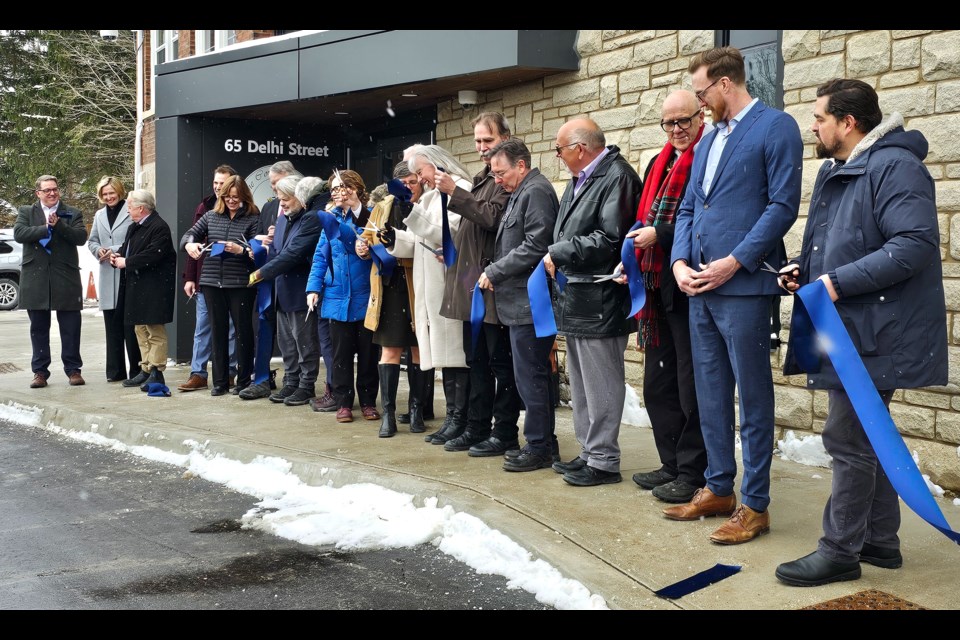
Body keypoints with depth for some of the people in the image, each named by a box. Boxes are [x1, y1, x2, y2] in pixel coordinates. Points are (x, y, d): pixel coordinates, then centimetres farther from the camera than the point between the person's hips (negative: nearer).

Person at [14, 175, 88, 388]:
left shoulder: (72, 214, 9)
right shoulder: (26, 212, 10)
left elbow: (81, 237, -6)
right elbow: (19, 234, -8)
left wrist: (58, 225, -16)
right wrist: (46, 228, -12)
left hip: (66, 278, -1)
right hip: (35, 278, 1)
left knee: (70, 327, 2)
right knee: (38, 328, 6)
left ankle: (73, 369, 11)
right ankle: (40, 371, 13)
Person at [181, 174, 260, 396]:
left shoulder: (253, 219, -2)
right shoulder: (211, 216, 10)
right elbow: (190, 234, 13)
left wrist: (240, 250, -23)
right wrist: (189, 245, -8)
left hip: (241, 284, -4)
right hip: (213, 283, 4)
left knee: (243, 330, 3)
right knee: (218, 330, 9)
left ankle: (244, 381, 13)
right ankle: (220, 381, 17)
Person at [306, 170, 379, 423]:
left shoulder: (372, 216, -3)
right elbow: (320, 256, 5)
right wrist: (314, 287, -5)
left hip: (366, 297, -2)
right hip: (337, 297, 2)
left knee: (368, 352, 7)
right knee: (341, 352, 7)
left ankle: (368, 401, 18)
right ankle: (343, 402, 16)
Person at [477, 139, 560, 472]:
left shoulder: (536, 192, -12)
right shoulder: (519, 194, 19)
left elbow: (535, 247, -20)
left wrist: (494, 271, -13)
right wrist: (494, 272, 9)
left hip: (530, 303, -10)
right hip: (521, 302, 10)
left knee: (530, 376, -5)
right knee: (535, 374, 14)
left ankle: (538, 447, 4)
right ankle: (545, 441, 23)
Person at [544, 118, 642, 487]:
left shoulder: (617, 177, -13)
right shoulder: (579, 180, 17)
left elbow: (609, 238, -21)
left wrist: (559, 253, -14)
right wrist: (555, 259, 5)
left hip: (598, 301, -10)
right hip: (574, 297, 10)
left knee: (600, 385, -3)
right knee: (581, 383, 16)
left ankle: (604, 461, 7)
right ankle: (589, 452, 27)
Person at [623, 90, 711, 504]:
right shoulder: (659, 164, 18)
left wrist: (660, 233, -16)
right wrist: (633, 260, 9)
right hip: (656, 287, 9)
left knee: (691, 385, -1)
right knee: (658, 383, 15)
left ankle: (692, 473, 9)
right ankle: (672, 464, 27)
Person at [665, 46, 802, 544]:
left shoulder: (776, 128, -4)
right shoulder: (709, 140, 19)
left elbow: (782, 205, -12)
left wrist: (734, 262, -16)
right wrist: (680, 263, 1)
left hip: (743, 285, -8)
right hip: (700, 287, 8)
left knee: (752, 397, 0)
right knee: (710, 394, 13)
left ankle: (754, 505, 9)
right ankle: (718, 489, 25)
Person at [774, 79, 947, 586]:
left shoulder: (894, 166, -15)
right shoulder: (836, 172, 15)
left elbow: (915, 244, -26)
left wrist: (838, 282, -25)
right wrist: (805, 268, 7)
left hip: (872, 333, -10)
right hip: (848, 330, 10)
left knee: (849, 438, -5)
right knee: (866, 435, 16)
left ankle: (839, 551, 5)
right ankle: (880, 541, 28)